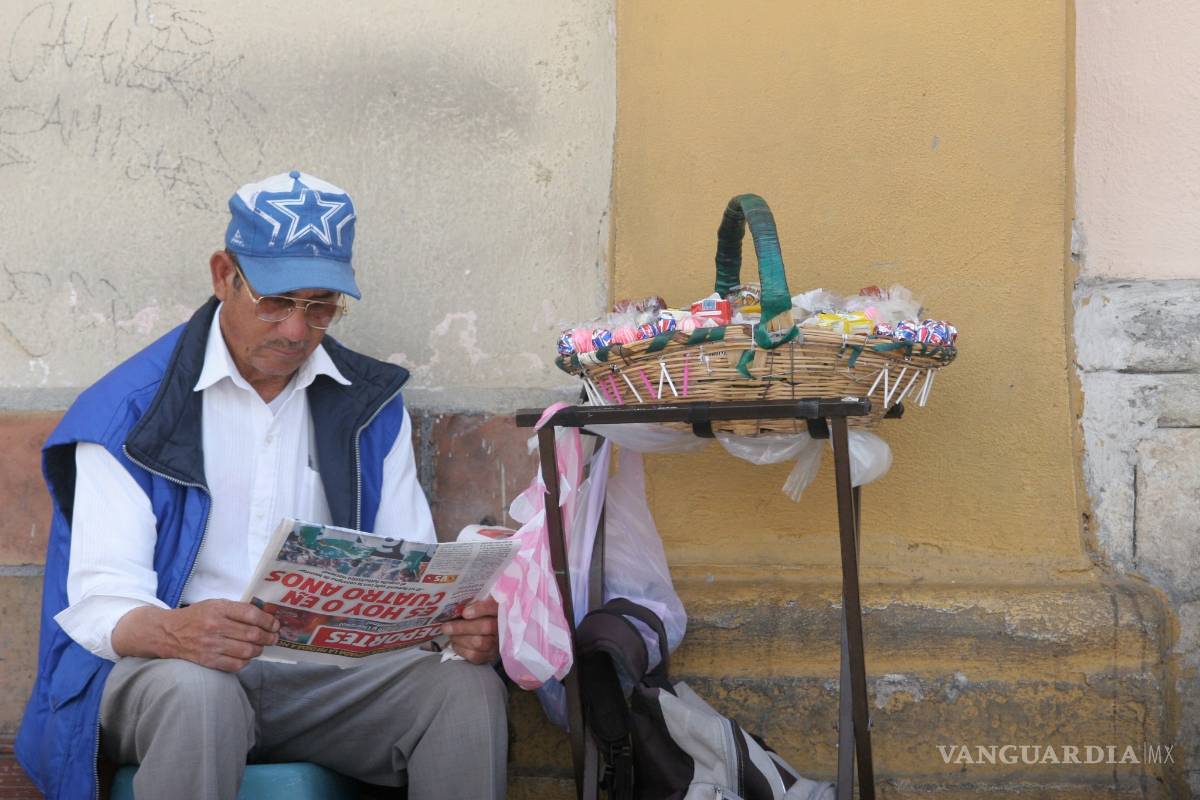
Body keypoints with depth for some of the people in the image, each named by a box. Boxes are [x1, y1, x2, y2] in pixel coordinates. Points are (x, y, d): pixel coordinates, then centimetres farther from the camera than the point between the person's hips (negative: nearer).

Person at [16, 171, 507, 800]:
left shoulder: (370, 405, 10)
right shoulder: (131, 411, -4)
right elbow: (100, 602, -12)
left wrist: (461, 623, -18)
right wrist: (177, 632, -37)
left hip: (325, 671, 4)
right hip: (160, 670, -3)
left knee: (468, 686, -24)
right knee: (196, 692, -39)